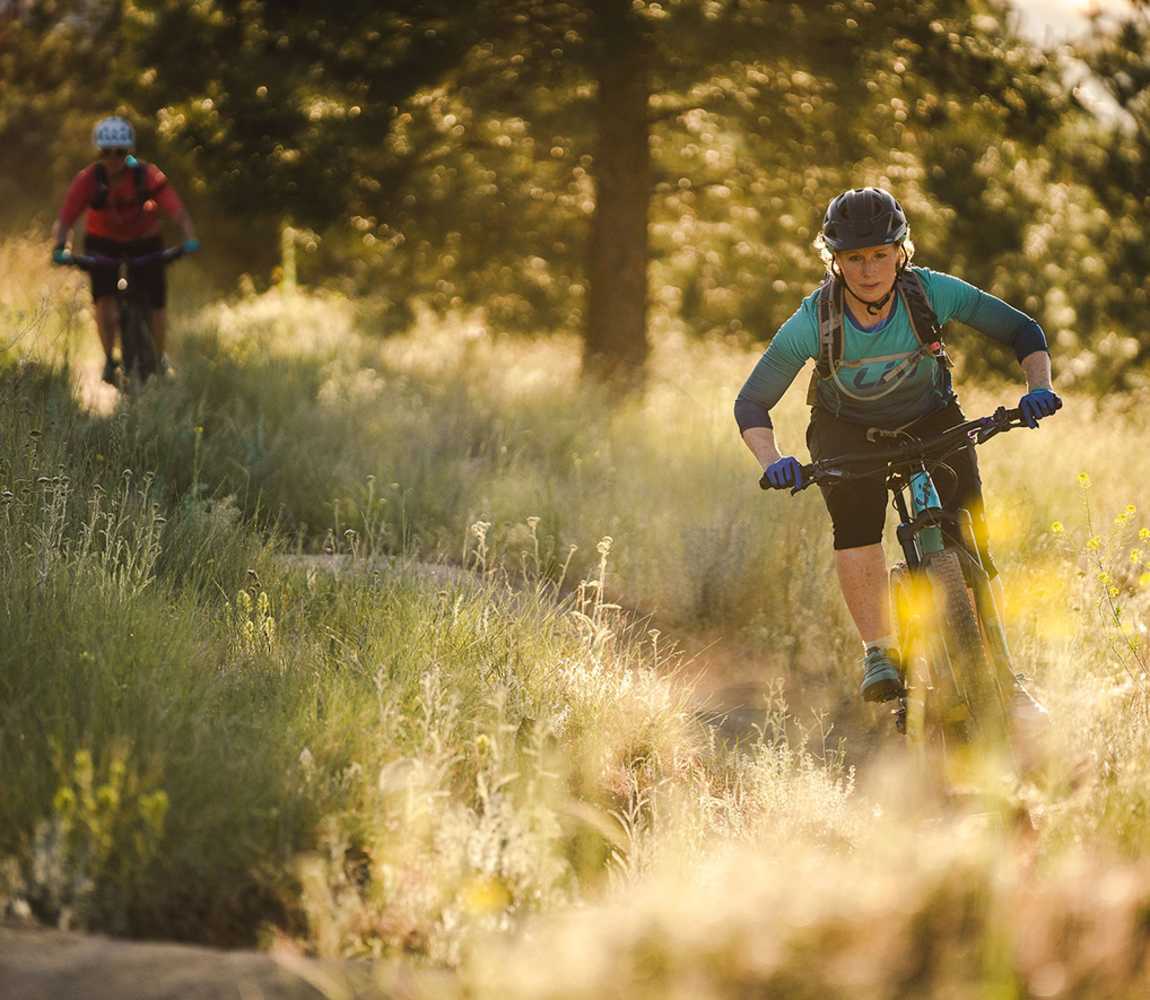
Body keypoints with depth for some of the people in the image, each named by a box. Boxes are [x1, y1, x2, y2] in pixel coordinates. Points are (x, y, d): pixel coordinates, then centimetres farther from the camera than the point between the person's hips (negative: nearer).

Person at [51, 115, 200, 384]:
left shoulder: (148, 176, -27)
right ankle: (109, 359, -1)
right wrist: (59, 247, -47)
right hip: (103, 243, 0)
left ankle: (160, 361, 18)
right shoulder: (88, 179, -25)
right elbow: (65, 218, -29)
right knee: (104, 299, -19)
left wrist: (190, 239, -52)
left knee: (156, 304, -4)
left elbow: (177, 211, -35)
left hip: (144, 241, 0)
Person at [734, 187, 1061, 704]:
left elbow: (1024, 332, -18)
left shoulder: (933, 292, -27)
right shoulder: (813, 321, -29)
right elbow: (752, 402, -22)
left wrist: (1038, 389, -35)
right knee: (855, 514, -29)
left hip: (930, 419, 1)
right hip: (847, 431, -1)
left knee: (970, 534, -13)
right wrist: (771, 462, -40)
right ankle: (879, 652, -21)